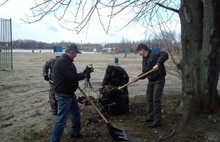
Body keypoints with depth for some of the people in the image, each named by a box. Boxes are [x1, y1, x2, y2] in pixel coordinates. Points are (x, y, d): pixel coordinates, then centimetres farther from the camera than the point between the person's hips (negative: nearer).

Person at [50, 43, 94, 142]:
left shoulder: (67, 61, 11)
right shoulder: (62, 61, -23)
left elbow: (73, 75, 15)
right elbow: (72, 77, -28)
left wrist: (85, 72, 4)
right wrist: (85, 75, -13)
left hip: (70, 93, 11)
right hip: (64, 95, -11)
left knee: (76, 113, 22)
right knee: (61, 119, -5)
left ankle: (75, 132, 40)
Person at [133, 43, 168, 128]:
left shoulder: (154, 55, -15)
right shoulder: (144, 60, 11)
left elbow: (165, 54, -30)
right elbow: (145, 73, 12)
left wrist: (158, 64, -40)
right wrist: (138, 78, -4)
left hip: (159, 80, -9)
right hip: (151, 81, 9)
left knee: (156, 100, -7)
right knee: (149, 99, 13)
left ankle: (157, 121, 3)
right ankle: (150, 117, 28)